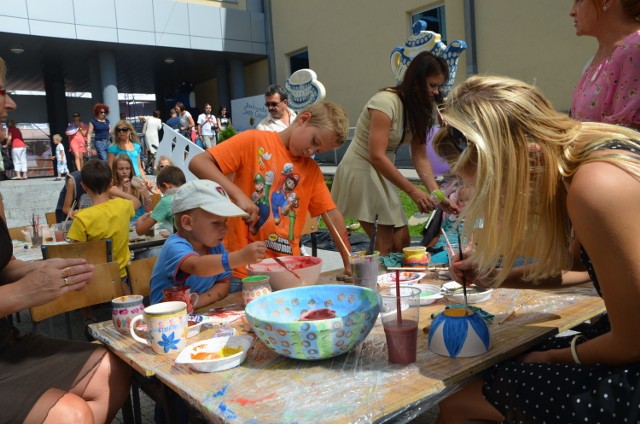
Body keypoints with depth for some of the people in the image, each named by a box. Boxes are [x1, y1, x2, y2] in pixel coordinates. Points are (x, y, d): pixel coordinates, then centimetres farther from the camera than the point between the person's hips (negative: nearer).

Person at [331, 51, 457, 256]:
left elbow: (420, 156, 1)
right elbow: (377, 156, -26)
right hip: (361, 171, -8)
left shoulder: (418, 109, 5)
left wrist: (436, 193, -11)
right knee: (385, 245, -9)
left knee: (402, 242, 6)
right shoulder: (386, 101, -21)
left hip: (383, 174, 8)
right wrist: (412, 190, -23)